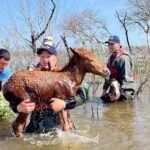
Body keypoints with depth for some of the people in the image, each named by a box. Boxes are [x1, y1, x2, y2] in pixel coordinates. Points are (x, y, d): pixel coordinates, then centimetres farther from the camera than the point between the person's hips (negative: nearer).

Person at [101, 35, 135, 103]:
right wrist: (105, 88, 10)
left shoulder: (123, 58, -16)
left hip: (125, 91, -8)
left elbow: (126, 79, -21)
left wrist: (120, 93, -24)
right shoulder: (111, 58, 12)